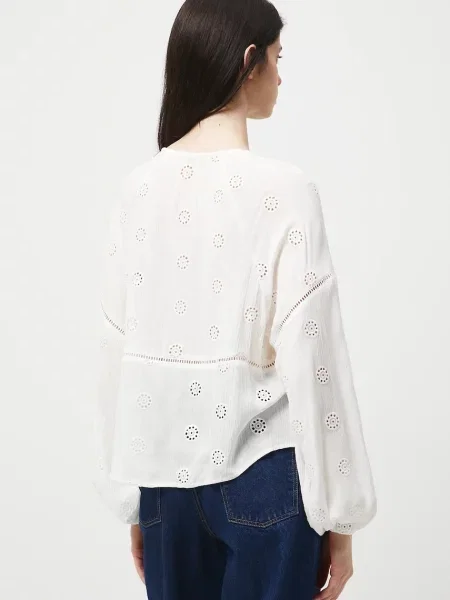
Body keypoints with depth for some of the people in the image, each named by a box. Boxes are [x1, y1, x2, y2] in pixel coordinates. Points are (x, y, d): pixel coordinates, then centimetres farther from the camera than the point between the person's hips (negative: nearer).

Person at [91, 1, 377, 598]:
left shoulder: (139, 187, -2)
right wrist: (337, 514, -5)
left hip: (167, 469, 5)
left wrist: (132, 499, 12)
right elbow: (311, 359, -15)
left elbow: (119, 350, 1)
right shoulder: (283, 188, -14)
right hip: (261, 469, -4)